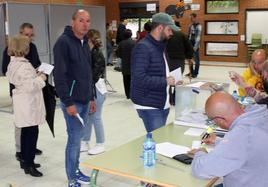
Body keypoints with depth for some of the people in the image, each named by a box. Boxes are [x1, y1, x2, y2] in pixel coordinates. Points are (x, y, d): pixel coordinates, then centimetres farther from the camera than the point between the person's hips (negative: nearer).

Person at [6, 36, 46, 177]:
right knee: (32, 133, -4)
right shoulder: (24, 66, -22)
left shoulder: (13, 63, 10)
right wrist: (41, 78, -11)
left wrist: (35, 76, 8)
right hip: (28, 104, -10)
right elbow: (31, 86, -26)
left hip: (23, 103, 10)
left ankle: (25, 160, 30)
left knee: (26, 132, 18)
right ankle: (29, 165, 2)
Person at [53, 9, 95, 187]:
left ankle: (76, 170, 30)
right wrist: (68, 102, -20)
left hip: (84, 100, 8)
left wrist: (91, 97, 18)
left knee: (78, 137, 16)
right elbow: (59, 75, -19)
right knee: (74, 139, -2)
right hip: (72, 101, -8)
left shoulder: (85, 43, 13)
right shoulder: (63, 42, -14)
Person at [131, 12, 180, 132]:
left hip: (162, 104, 9)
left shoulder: (160, 46, 14)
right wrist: (165, 81, -19)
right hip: (149, 106, -9)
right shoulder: (143, 47, -16)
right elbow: (139, 78, -25)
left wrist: (171, 80, 4)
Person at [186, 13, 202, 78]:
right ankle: (191, 72, 22)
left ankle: (195, 73, 7)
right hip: (190, 44, 7)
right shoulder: (191, 25, 11)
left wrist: (195, 46, -21)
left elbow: (198, 37, -17)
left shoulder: (198, 26, -11)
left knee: (196, 59, 1)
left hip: (195, 45, -7)